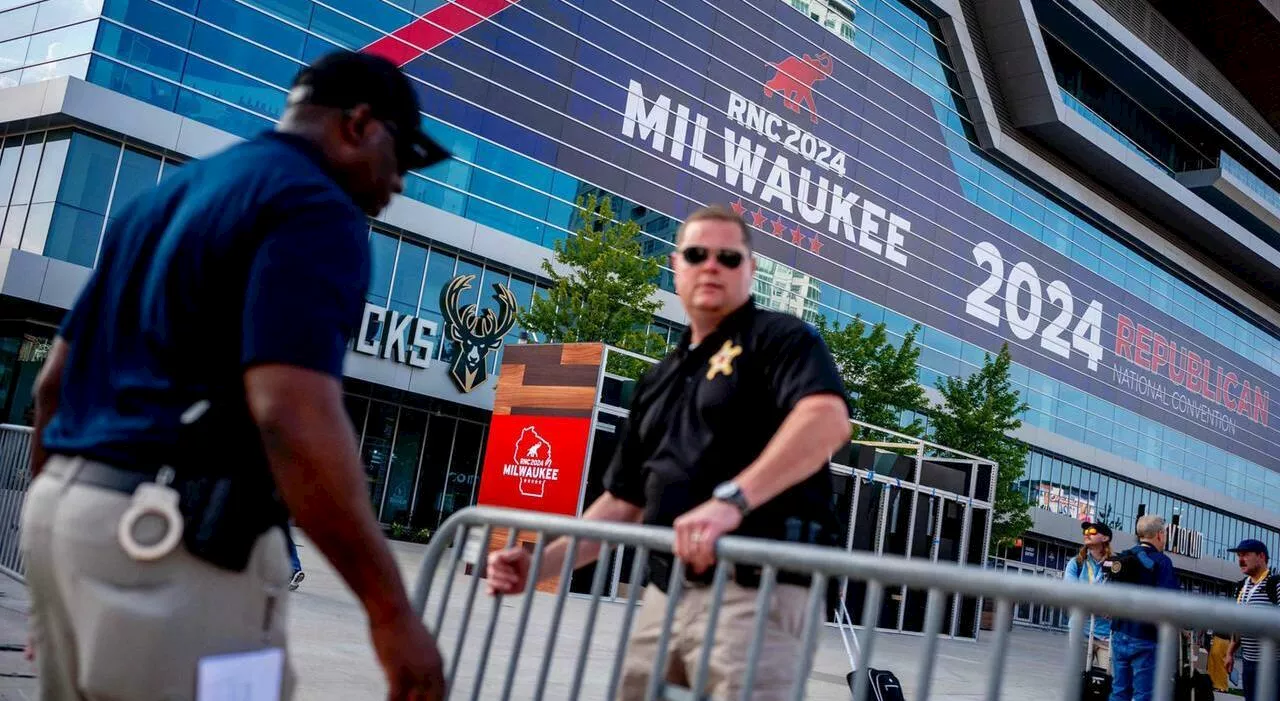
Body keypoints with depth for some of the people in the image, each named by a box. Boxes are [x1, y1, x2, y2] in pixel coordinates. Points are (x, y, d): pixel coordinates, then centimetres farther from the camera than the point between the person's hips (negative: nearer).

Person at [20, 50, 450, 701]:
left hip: (65, 508, 9)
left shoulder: (163, 198, 18)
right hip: (176, 542, -9)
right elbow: (292, 416, -23)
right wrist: (391, 611, -19)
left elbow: (55, 382, 20)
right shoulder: (315, 209, -9)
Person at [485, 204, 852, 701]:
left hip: (753, 589, -7)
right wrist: (541, 564, 14)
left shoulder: (779, 337, 2)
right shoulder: (658, 381, 23)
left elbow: (827, 419, -19)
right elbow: (623, 501, 25)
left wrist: (731, 498, -31)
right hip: (664, 593, 7)